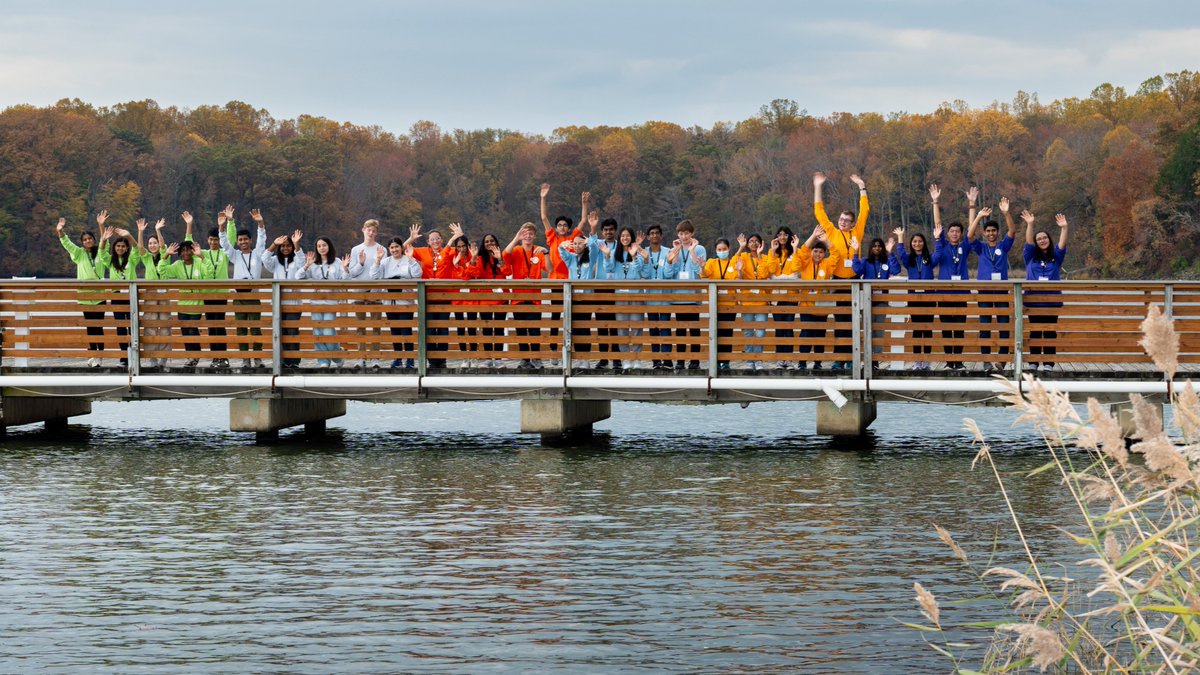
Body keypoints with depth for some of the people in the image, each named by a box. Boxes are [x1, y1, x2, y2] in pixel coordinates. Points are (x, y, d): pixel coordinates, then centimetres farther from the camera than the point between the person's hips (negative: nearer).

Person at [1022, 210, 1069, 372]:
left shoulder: (1056, 257, 11)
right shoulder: (1031, 257, 11)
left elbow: (1062, 245, -4)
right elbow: (1028, 243, -3)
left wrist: (1063, 228, -19)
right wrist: (1030, 225, -18)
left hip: (1052, 301, 0)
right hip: (1033, 300, 0)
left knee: (1050, 332, -1)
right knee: (1035, 332, 2)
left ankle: (1048, 363, 0)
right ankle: (1033, 362, 5)